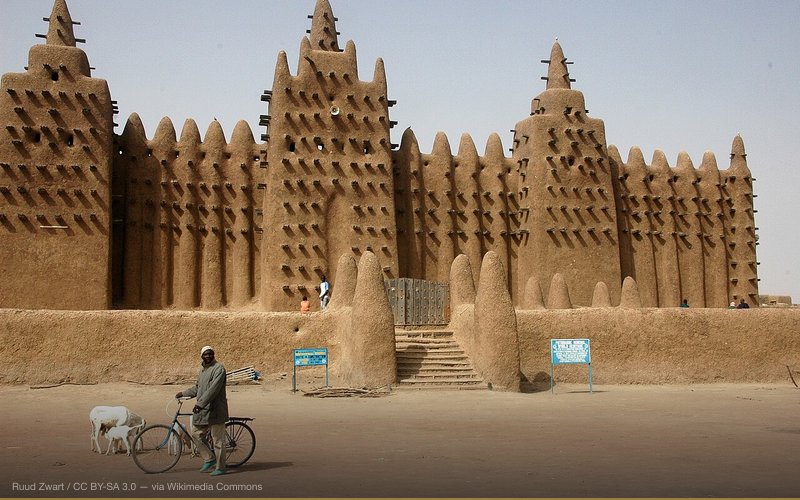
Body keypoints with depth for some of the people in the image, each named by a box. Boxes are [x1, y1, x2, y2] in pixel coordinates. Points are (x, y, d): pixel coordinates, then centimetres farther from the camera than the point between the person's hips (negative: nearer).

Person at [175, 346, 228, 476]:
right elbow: (197, 388, 29)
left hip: (215, 410, -9)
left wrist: (200, 404, -29)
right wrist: (183, 393, 20)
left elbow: (213, 389, -23)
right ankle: (209, 458, 23)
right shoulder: (203, 370, 16)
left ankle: (220, 468, 7)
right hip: (202, 410, 9)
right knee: (196, 434, 10)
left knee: (218, 440, -2)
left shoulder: (218, 368, -13)